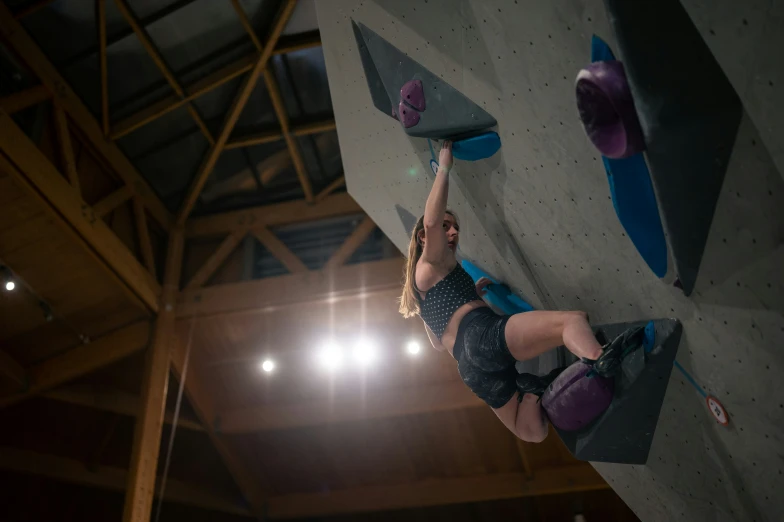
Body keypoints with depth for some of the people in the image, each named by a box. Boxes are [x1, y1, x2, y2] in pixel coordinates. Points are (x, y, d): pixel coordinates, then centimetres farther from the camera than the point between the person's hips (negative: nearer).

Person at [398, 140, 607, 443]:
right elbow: (431, 221, -9)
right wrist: (444, 168, 4)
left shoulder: (420, 291, 34)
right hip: (484, 337, -8)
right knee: (574, 320, -29)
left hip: (470, 365, 9)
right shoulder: (433, 262, 12)